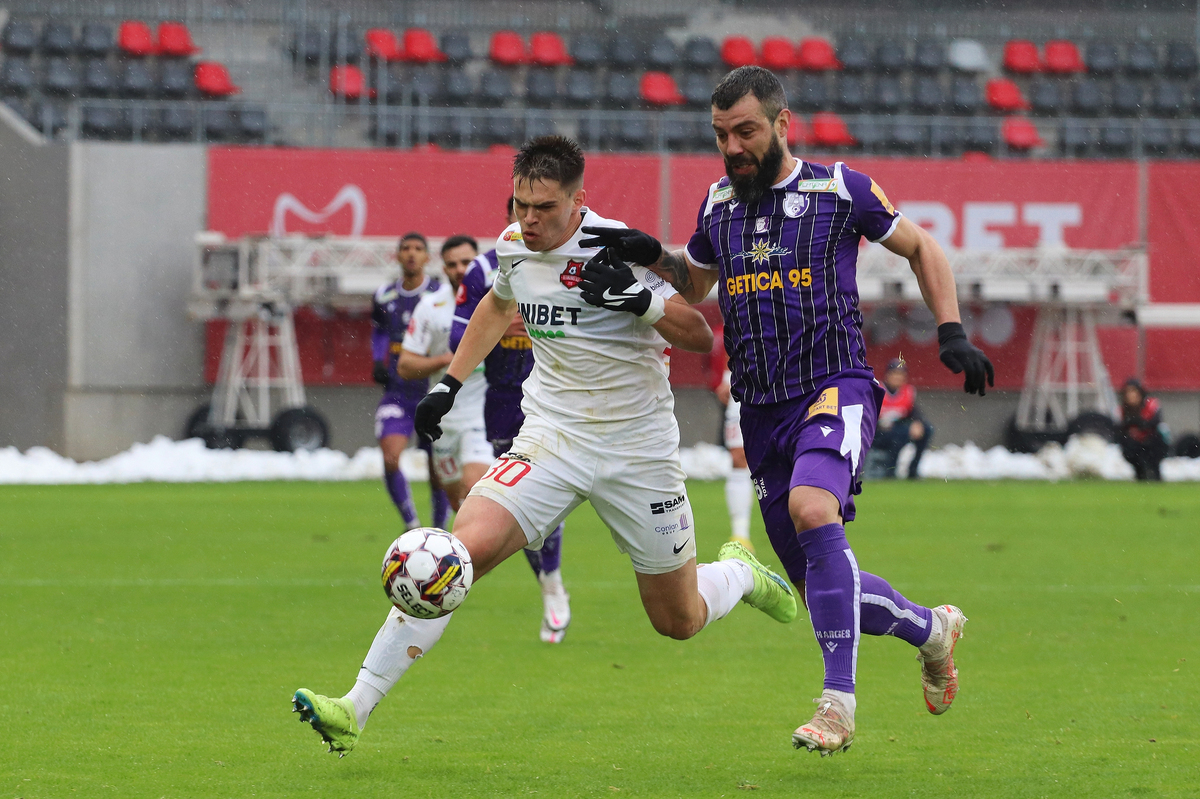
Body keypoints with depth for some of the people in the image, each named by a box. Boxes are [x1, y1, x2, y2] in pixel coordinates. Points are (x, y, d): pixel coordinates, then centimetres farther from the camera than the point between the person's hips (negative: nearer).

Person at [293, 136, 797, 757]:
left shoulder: (615, 250, -16)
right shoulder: (514, 246, -1)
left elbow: (700, 338, -15)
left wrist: (644, 301, -32)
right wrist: (449, 383, 19)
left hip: (638, 449, -3)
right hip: (552, 439, 3)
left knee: (679, 620, 8)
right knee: (466, 547, -22)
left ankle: (742, 573, 46)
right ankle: (355, 711, -24)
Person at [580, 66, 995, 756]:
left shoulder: (841, 190, -1)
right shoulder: (719, 205, 12)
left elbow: (920, 247, 11)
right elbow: (694, 285, 28)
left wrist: (952, 333, 0)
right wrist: (652, 257, 7)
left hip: (835, 387, -6)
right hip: (763, 410, 6)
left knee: (811, 507, -34)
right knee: (819, 581, 5)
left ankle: (839, 702, -32)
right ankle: (932, 628, 34)